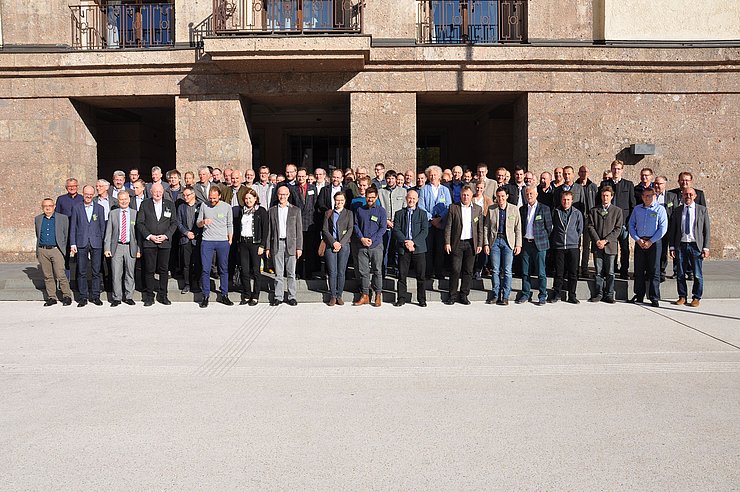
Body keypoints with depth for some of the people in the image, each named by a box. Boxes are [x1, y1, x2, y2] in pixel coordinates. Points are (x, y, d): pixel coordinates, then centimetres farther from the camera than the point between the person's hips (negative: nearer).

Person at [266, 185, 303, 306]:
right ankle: (278, 297, 11)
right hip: (277, 244, 1)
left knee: (291, 273, 3)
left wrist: (299, 247, -3)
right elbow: (269, 230, 9)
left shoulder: (295, 210, 7)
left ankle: (292, 296, 10)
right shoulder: (272, 211, 10)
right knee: (278, 273, 4)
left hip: (291, 244, -1)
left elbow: (299, 230, 4)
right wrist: (267, 247, 4)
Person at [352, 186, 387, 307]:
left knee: (377, 271, 1)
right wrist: (362, 238, -6)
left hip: (376, 245, -2)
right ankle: (365, 295, 10)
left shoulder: (381, 210, 4)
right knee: (363, 271, 3)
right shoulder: (359, 210, 11)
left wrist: (372, 239, -11)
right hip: (362, 246, 2)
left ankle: (378, 296, 8)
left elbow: (383, 228, -1)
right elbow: (355, 225, 10)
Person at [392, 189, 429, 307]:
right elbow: (396, 230, 2)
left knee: (420, 275, 1)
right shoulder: (399, 213, 11)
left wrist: (413, 242, -12)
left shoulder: (422, 213, 9)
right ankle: (402, 298, 12)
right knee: (402, 275, 2)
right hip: (403, 248, 1)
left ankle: (422, 299, 10)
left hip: (419, 248, 0)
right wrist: (405, 242, -12)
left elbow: (425, 231, 0)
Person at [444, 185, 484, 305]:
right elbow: (448, 227, 1)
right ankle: (452, 295, 6)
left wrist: (480, 244, 2)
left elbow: (480, 229, 9)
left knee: (468, 271, 5)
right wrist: (447, 243, -6)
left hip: (471, 244, 2)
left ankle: (463, 295, 14)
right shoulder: (453, 208, 3)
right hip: (457, 243, -2)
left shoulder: (478, 209, 9)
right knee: (455, 270, -3)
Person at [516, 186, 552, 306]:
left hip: (539, 244, -4)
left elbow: (549, 227, 2)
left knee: (541, 272, -1)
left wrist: (544, 240, 3)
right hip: (525, 243, 4)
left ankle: (542, 296, 8)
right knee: (525, 272, 7)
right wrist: (521, 241, 9)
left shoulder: (544, 209, -1)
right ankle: (526, 294, 17)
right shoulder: (522, 210, 10)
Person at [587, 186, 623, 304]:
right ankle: (598, 293, 10)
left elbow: (618, 229, 1)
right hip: (597, 246, 1)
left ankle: (609, 295, 9)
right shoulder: (593, 210, 11)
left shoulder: (617, 211, 7)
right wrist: (597, 240, -9)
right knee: (598, 272, 3)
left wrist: (606, 240, -10)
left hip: (610, 245, -1)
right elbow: (590, 227, 5)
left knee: (610, 273, 1)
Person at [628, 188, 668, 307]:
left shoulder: (660, 209, 1)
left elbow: (663, 228, -5)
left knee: (654, 270, -2)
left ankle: (654, 298, 3)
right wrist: (638, 239, -5)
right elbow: (631, 225, 10)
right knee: (638, 270, 5)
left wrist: (650, 241, -11)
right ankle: (639, 295, 14)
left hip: (654, 242, -3)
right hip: (639, 242, 3)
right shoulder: (637, 209, 11)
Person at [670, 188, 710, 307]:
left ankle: (696, 298, 13)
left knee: (697, 274, 1)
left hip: (696, 245, -2)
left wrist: (706, 247, -3)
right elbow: (673, 230, 10)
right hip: (681, 245, 2)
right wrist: (672, 247, 3)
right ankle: (682, 296, 17)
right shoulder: (677, 211, 9)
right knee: (680, 274, 6)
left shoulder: (702, 210, 5)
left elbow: (706, 230, 3)